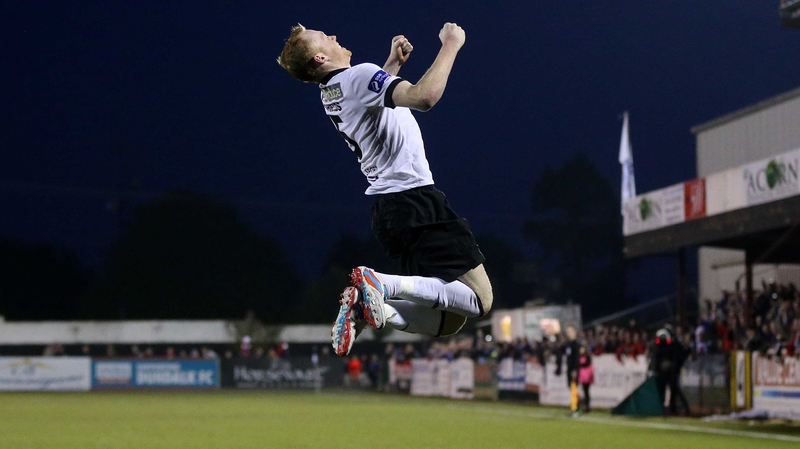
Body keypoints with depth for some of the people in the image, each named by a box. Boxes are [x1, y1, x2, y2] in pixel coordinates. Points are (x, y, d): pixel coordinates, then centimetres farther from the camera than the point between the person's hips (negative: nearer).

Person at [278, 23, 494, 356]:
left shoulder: (329, 93, 14)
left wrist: (393, 63, 27)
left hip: (386, 209, 9)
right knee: (479, 299, -9)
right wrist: (450, 45, -17)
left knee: (449, 321, 10)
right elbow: (424, 97, -28)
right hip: (415, 199, -9)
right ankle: (381, 284, -21)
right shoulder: (360, 75, -13)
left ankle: (365, 306, -9)